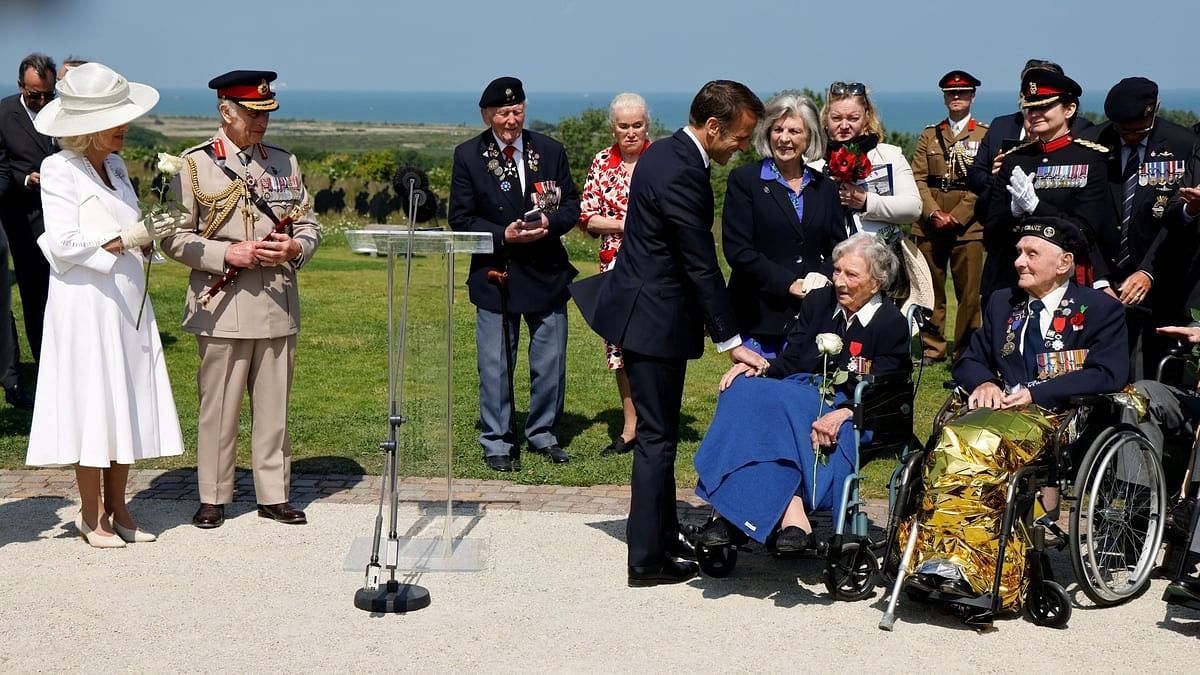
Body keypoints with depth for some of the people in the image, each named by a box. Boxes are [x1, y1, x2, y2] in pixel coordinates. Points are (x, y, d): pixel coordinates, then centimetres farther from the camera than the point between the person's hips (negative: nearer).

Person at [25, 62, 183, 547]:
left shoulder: (115, 166, 13)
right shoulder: (59, 170, -8)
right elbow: (64, 245, -14)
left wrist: (148, 237, 0)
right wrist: (127, 239, -21)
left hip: (128, 299, 7)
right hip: (85, 302, -7)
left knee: (126, 405, 8)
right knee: (92, 406, -2)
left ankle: (117, 508, 17)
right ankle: (91, 516, 9)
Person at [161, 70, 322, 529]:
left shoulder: (285, 162, 12)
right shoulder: (195, 164, -1)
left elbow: (309, 225, 15)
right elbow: (174, 237, -3)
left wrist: (295, 248, -7)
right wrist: (226, 254, -16)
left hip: (278, 305, 4)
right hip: (223, 307, -3)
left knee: (274, 405, 8)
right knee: (219, 406, 3)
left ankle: (274, 495, 18)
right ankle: (212, 498, 15)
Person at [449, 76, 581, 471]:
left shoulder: (551, 151, 3)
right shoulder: (468, 156, -2)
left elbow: (571, 206, 6)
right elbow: (461, 219, -4)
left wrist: (549, 223, -15)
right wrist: (503, 235, -18)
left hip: (547, 272, 2)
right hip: (495, 275, -2)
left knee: (550, 362, 9)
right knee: (495, 365, 4)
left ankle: (542, 434, 26)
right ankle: (497, 442, 16)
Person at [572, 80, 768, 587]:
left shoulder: (666, 153, 9)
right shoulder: (681, 173, -22)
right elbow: (701, 265, -22)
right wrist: (731, 341, -18)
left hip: (646, 310, 10)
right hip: (654, 319, -10)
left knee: (659, 433, 18)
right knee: (657, 438, -2)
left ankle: (663, 538, 31)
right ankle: (648, 560, 7)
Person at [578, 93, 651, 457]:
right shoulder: (602, 163, 7)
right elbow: (587, 218, 3)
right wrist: (625, 224, -10)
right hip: (616, 266, 3)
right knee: (620, 343, 7)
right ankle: (630, 428, 17)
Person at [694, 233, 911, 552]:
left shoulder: (893, 325, -2)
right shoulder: (818, 302, 15)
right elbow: (790, 361, 13)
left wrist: (843, 412, -28)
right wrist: (761, 367, -9)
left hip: (848, 412, -6)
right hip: (801, 392, 6)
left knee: (768, 401, -33)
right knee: (742, 389, -26)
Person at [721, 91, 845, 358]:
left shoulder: (824, 187, 13)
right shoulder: (744, 179, 1)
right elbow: (737, 250, -7)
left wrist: (823, 276, -7)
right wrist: (789, 284, -12)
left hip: (813, 316, 3)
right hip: (760, 317, -3)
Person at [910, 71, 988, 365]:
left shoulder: (984, 136, 5)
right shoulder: (929, 135, 15)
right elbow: (917, 178, 6)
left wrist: (956, 217, -12)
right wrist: (934, 214, -9)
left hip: (968, 226, -3)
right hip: (929, 225, 3)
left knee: (969, 291, -2)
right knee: (930, 290, 5)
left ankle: (966, 351, 5)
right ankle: (931, 348, 14)